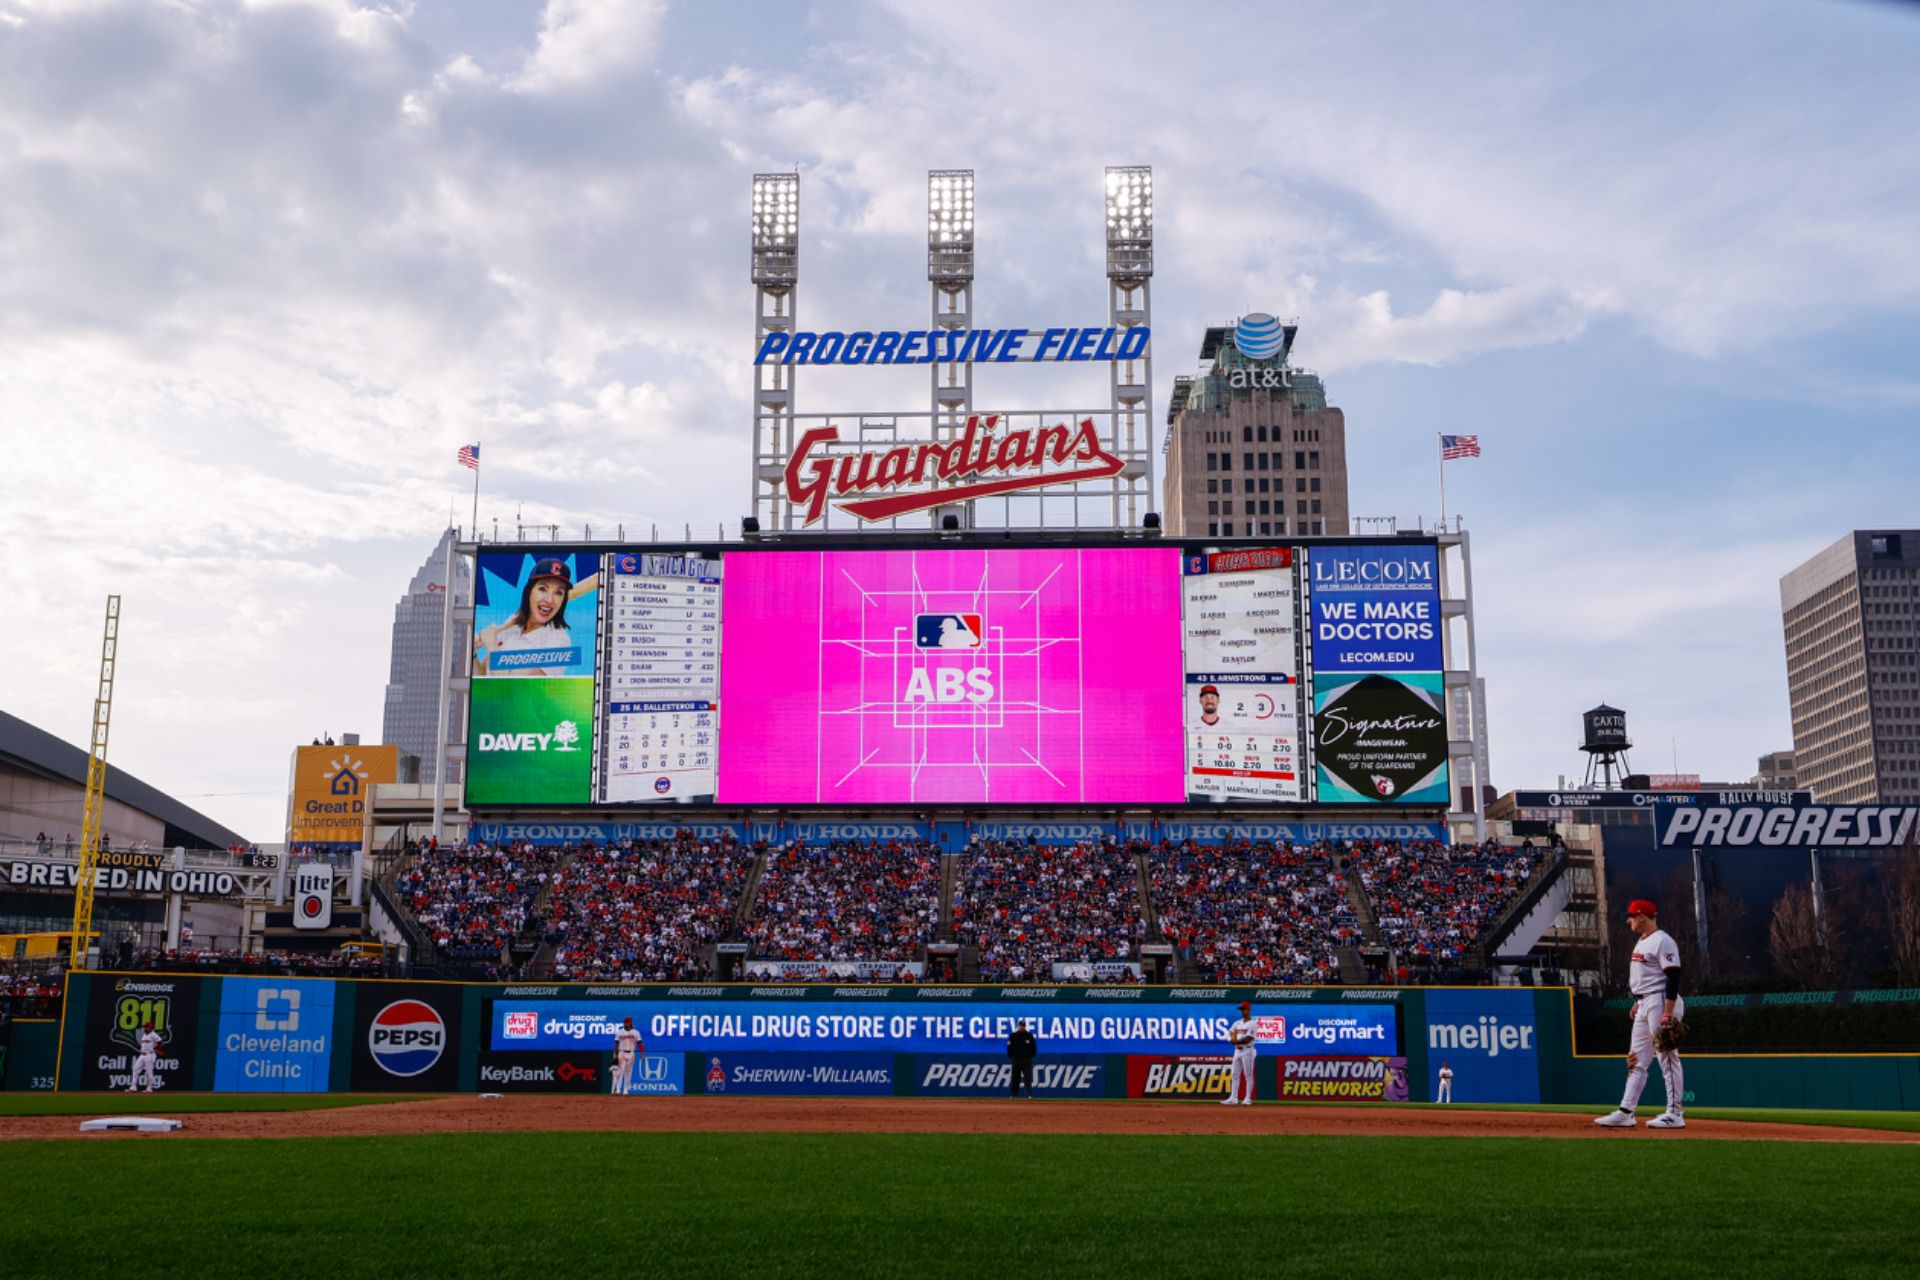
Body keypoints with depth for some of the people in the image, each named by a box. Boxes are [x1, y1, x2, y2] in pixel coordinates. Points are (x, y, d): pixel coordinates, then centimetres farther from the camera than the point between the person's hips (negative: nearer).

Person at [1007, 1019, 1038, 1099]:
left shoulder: (1029, 1035, 3)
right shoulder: (1013, 1036, 3)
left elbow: (1034, 1048, 7)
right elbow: (1009, 1048, 5)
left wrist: (1032, 1057, 0)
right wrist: (1010, 1058, -1)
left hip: (1027, 1060, -1)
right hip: (1016, 1060, 1)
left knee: (1028, 1079, -6)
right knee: (1015, 1079, 5)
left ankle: (1030, 1095, -8)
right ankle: (1013, 1095, 13)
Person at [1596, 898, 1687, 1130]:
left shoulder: (1662, 941, -13)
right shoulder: (1641, 942, 18)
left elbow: (1673, 978, -19)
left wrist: (1667, 1014, -23)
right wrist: (1637, 1002, 19)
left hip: (1661, 1002, -11)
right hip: (1643, 1005, 11)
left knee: (1668, 1059, -6)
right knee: (1636, 1060, 8)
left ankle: (1675, 1115, -1)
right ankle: (1625, 1113, 9)